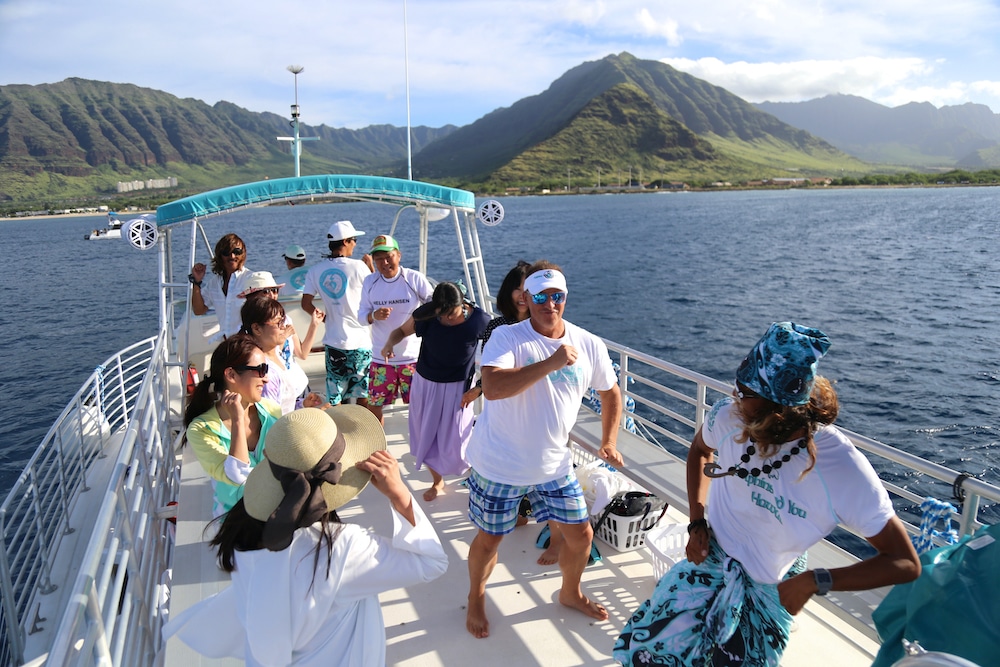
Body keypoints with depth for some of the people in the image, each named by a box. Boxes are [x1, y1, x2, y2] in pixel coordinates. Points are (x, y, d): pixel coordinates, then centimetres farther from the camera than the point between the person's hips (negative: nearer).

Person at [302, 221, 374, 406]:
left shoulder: (315, 271, 1)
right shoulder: (359, 267, -10)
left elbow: (306, 304, -1)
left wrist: (324, 317, 13)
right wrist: (370, 267, 12)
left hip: (334, 341, 3)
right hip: (361, 341, -3)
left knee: (335, 399, 10)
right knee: (363, 394, 11)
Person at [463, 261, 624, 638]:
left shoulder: (589, 345, -4)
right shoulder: (507, 337, -18)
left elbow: (610, 392, 12)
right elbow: (491, 387, -36)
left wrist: (609, 443, 7)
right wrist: (551, 363, -37)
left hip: (554, 466, 4)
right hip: (499, 465, -4)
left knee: (581, 535, 13)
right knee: (489, 539, 13)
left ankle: (570, 593, 44)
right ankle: (476, 598, 43)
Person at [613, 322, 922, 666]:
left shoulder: (846, 472, -29)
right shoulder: (728, 416, -19)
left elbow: (906, 564, -20)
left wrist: (815, 581, -28)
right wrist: (697, 522, -1)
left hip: (770, 591, -2)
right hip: (708, 561, 3)